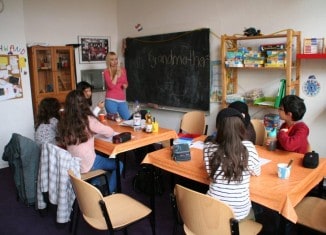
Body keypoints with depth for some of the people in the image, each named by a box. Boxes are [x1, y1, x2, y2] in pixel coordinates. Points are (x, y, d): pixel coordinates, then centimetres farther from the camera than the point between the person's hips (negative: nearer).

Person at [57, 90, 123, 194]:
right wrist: (95, 130, 12)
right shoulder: (88, 120, -20)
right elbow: (110, 132, -10)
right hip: (86, 165, -6)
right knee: (119, 165, 12)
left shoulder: (63, 122, -6)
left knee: (102, 157, 31)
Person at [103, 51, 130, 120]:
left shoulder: (123, 70, 10)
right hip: (111, 101, -4)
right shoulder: (106, 71, -3)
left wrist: (125, 85, 2)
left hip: (122, 100, 4)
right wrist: (116, 74, -13)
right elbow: (111, 86, -15)